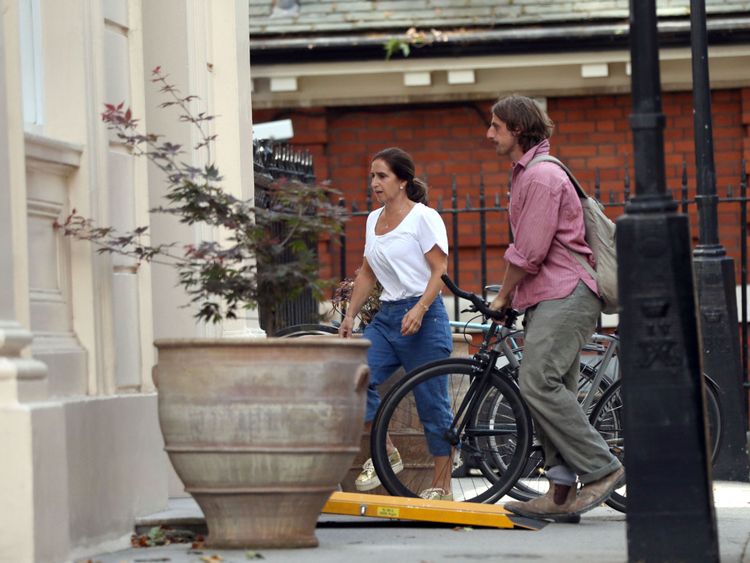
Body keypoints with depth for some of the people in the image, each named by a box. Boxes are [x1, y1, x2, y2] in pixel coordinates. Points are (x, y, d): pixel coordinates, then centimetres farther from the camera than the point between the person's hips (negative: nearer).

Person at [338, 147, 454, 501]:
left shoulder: (424, 217, -6)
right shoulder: (374, 220, 15)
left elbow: (440, 269, -11)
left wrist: (419, 310, -23)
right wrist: (350, 315, 15)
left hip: (422, 316, -7)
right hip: (386, 316, 7)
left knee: (432, 403, -2)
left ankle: (442, 486, 6)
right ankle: (385, 454, 2)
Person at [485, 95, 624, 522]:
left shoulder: (541, 176, -13)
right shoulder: (527, 174, 22)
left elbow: (529, 253, -16)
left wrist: (503, 297, -3)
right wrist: (511, 295, 18)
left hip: (565, 295, -11)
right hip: (549, 298, 11)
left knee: (539, 383, -20)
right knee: (553, 391, 6)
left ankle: (602, 469, -16)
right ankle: (561, 494, 5)